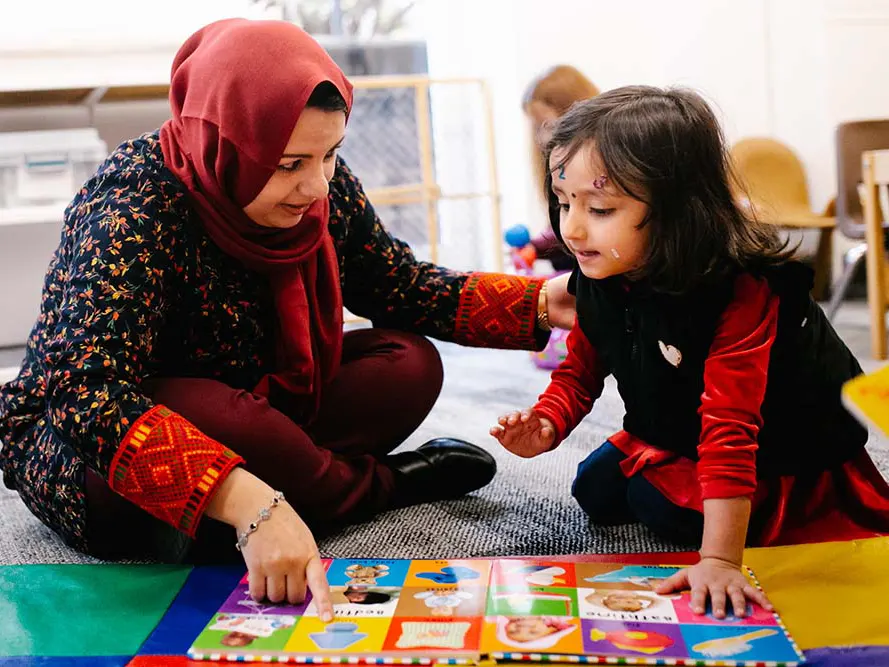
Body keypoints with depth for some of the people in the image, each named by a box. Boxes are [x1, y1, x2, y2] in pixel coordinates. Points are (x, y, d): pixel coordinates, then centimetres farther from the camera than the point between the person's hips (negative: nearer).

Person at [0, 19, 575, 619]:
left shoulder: (325, 190, -10)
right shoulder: (134, 203, -29)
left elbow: (404, 288, 2)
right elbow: (88, 396, -40)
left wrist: (541, 303, -13)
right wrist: (251, 506, -52)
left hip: (248, 406, 6)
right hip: (84, 446, -5)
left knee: (410, 364, -4)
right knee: (215, 415, -37)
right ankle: (378, 486, -8)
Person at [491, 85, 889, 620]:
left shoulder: (739, 291, -37)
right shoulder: (601, 277, -15)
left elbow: (730, 428, -42)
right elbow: (582, 367, 1)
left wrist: (719, 561, -45)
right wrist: (548, 425, -21)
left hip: (778, 449, -7)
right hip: (672, 433, 7)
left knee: (659, 506, -21)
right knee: (596, 492, 4)